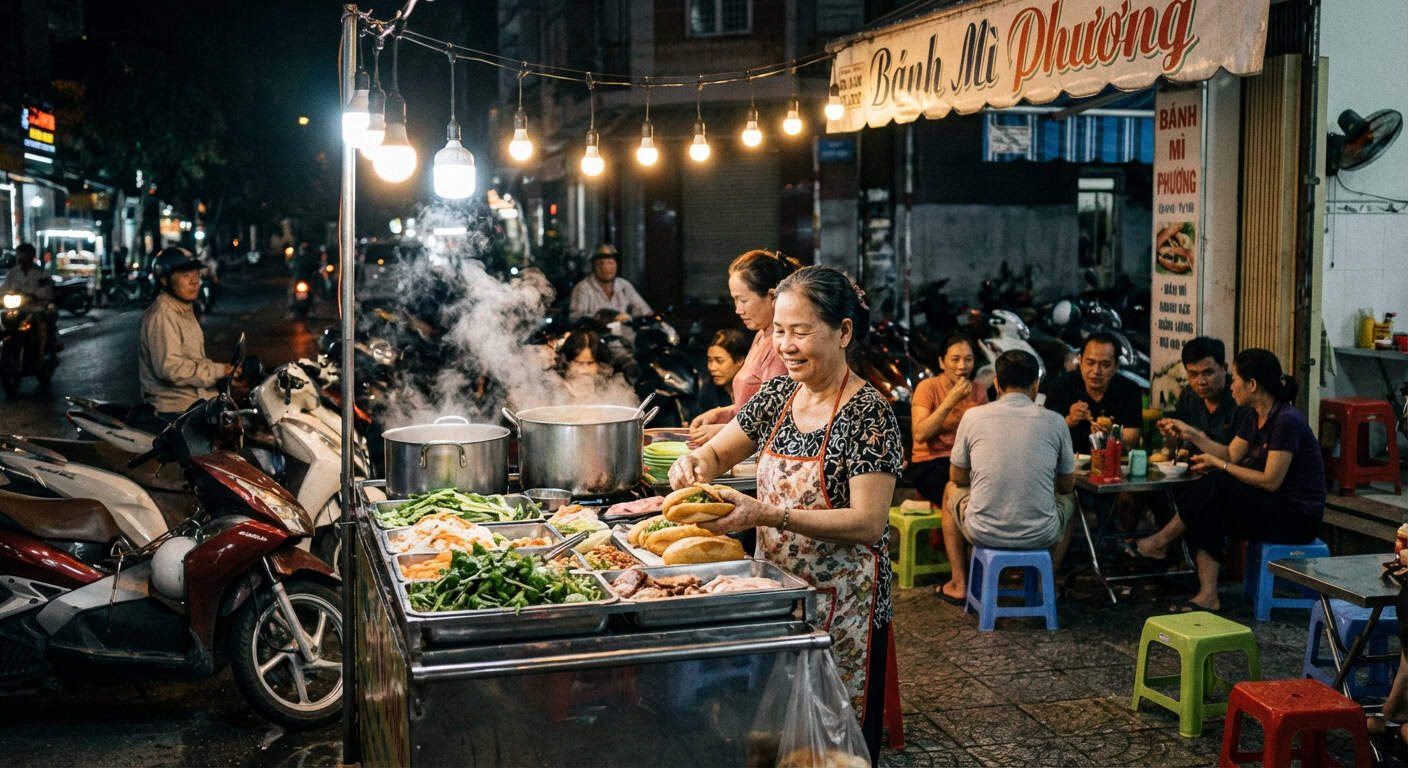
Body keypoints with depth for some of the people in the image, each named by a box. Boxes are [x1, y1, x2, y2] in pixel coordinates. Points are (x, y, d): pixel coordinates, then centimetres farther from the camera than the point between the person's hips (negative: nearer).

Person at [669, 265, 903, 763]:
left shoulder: (868, 414, -17)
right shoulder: (777, 396, 3)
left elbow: (869, 524, -22)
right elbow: (718, 453, 13)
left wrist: (768, 515, -29)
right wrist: (696, 462, -12)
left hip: (841, 607, -6)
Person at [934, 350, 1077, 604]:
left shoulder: (973, 416, -3)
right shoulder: (1054, 421, -2)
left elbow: (957, 477, 11)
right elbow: (1067, 485, 11)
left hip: (983, 532, 0)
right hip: (1040, 536, 1)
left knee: (951, 491, 32)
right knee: (1068, 501, 34)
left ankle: (959, 584, 32)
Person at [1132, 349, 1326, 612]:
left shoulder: (1286, 421, -21)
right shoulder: (1255, 416, 7)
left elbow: (1271, 481, -22)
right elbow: (1231, 455, 13)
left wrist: (1219, 464, -15)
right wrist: (1191, 434, 9)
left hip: (1298, 517, -9)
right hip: (1274, 506, 9)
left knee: (1216, 486, -21)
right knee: (1208, 514, -12)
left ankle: (1161, 543, -5)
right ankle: (1208, 596, -17)